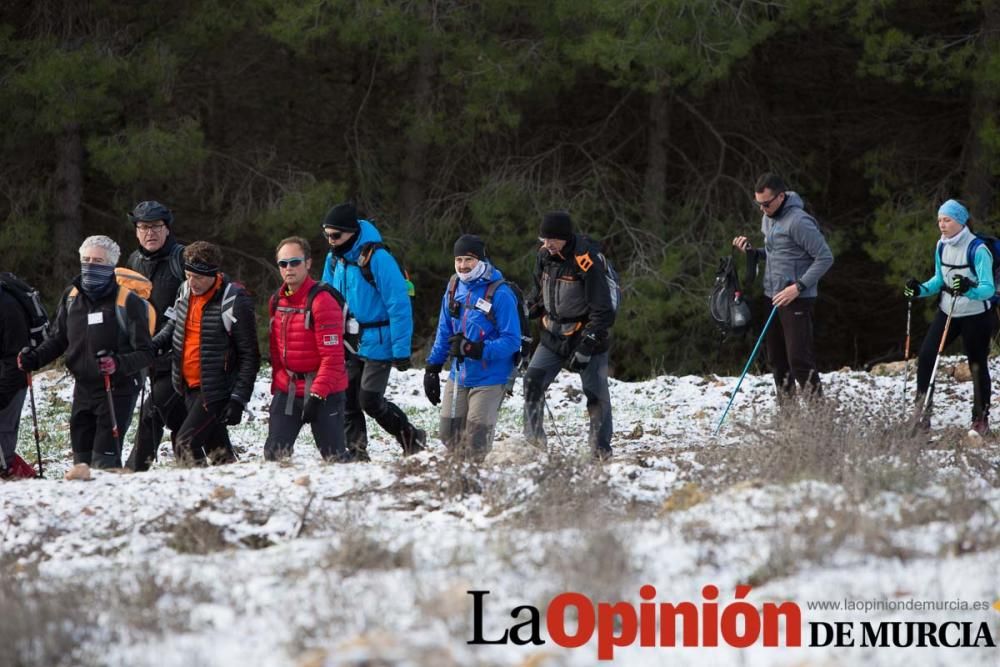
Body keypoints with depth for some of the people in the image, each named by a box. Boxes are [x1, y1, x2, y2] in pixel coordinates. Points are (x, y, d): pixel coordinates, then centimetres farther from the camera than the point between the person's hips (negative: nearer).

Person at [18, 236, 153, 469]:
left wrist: (119, 364, -30)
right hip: (83, 389, 6)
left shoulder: (127, 301, -12)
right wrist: (35, 358, -1)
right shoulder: (71, 297, 5)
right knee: (82, 459, 8)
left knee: (104, 461, -12)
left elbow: (145, 353, -11)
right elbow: (58, 339, 18)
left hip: (117, 391, -6)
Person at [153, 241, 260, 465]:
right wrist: (153, 345, 0)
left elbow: (249, 356, -14)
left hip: (216, 391, -7)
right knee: (216, 447, 13)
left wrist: (238, 398, -18)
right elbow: (173, 327, 22)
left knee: (187, 443, -16)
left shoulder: (234, 301, -17)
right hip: (190, 388, 7)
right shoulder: (185, 291, 4)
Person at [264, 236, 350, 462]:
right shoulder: (277, 301, 9)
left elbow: (332, 356, -17)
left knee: (333, 455, -3)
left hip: (323, 392, -6)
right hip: (287, 390, 6)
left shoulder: (321, 300, -15)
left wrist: (317, 393, -20)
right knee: (274, 452, -3)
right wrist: (276, 386, 15)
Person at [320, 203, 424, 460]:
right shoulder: (334, 259, 5)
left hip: (377, 344, -7)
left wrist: (401, 351, -20)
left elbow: (399, 306, -19)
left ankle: (412, 439, 13)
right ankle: (356, 454, 11)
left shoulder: (377, 259, -19)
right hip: (348, 345, 7)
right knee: (348, 401, 4)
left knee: (370, 402, -7)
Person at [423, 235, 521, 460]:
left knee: (476, 440, -7)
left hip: (488, 380, -6)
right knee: (449, 434, 8)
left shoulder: (499, 294, -15)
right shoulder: (454, 287, 6)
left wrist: (475, 349, -27)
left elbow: (511, 341, -16)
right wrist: (432, 368, 15)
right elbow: (444, 332, 17)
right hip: (459, 376, 6)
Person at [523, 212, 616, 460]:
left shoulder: (588, 261, -24)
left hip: (586, 335, -6)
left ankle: (601, 448, 11)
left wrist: (586, 346, -24)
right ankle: (532, 440, -2)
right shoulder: (545, 255, -2)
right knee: (533, 381, -8)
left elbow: (602, 309, -22)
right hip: (554, 334, 6)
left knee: (596, 393, -1)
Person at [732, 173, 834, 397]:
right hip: (773, 298, 9)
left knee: (799, 360, -12)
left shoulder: (798, 222, -17)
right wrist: (751, 252, 6)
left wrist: (798, 287, -20)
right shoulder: (768, 218, 12)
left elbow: (825, 258, -16)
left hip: (797, 301, -9)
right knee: (777, 361, 11)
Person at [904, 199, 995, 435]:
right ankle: (922, 412, -1)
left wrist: (969, 290, -43)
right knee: (926, 355, -7)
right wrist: (921, 289, -3)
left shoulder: (977, 249, -20)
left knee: (977, 365, 4)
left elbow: (988, 289, -23)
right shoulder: (941, 247, 2)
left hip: (976, 315, -6)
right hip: (948, 311, 6)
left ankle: (981, 419, 19)